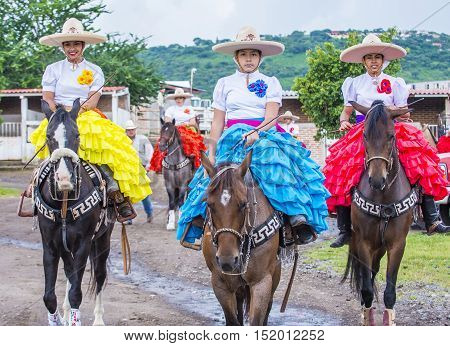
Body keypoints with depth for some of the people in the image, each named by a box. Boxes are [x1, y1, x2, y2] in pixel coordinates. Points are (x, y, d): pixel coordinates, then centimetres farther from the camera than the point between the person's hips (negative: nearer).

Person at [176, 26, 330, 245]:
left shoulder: (270, 83, 12)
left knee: (278, 159, -34)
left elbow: (271, 116, -2)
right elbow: (217, 122, 12)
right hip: (233, 138, 2)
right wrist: (211, 154, 1)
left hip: (265, 135, -1)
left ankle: (299, 218, -46)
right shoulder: (225, 84, 16)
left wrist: (256, 133, -24)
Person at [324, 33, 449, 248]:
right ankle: (344, 230, -17)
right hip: (360, 132, 0)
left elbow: (404, 113, 10)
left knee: (419, 159, -24)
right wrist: (344, 122, -10)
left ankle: (432, 220, -26)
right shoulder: (355, 83, 13)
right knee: (342, 171, -22)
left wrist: (393, 112, -12)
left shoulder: (394, 84, 12)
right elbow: (347, 111, 12)